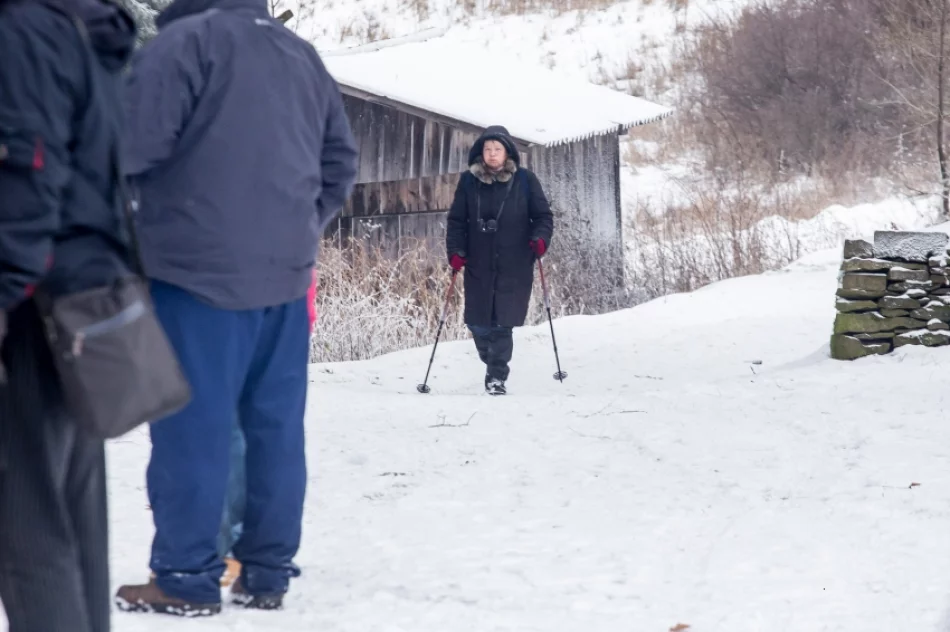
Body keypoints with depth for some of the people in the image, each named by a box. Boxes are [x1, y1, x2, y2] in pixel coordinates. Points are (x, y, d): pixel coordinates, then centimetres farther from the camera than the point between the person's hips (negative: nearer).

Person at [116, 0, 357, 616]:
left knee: (193, 422, -3)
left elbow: (134, 143, -16)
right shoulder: (303, 56, 16)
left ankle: (187, 576, 0)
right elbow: (341, 158, 20)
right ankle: (267, 572, 11)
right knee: (275, 424, 9)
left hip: (200, 265, -7)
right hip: (285, 271, 7)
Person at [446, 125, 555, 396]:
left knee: (502, 323, -9)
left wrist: (540, 239, -13)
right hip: (479, 265, 2)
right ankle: (494, 364, 28)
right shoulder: (469, 181, 6)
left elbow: (543, 216, 5)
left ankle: (497, 376, 2)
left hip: (515, 266, -2)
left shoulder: (525, 180, 2)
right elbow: (457, 220, 10)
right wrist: (455, 251, -2)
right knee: (478, 322, 3)